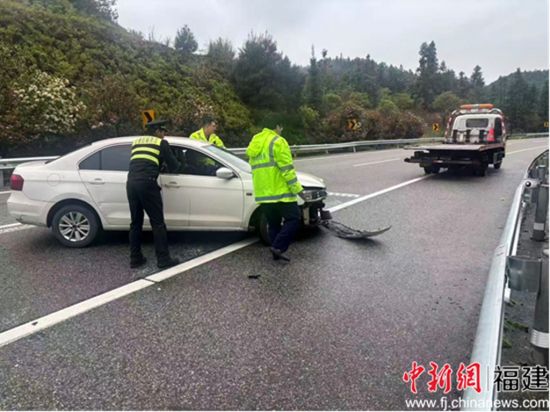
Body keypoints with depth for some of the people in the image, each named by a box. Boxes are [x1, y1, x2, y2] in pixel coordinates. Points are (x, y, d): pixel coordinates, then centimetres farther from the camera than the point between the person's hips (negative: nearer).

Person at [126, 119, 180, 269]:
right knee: (157, 223, 0)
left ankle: (135, 258, 18)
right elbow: (173, 166, 8)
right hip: (147, 183, -6)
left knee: (136, 223, 14)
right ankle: (163, 259, 2)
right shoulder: (161, 143, 8)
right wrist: (173, 166, 30)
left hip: (131, 182, 6)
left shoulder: (136, 142, 24)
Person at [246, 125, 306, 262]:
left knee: (274, 224, 14)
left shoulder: (255, 143, 16)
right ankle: (278, 247, -9)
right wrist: (298, 189, -11)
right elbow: (287, 169, -16)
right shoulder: (277, 141, -10)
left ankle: (277, 251, 15)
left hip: (262, 194, 8)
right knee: (293, 219, -1)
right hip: (280, 192, -8)